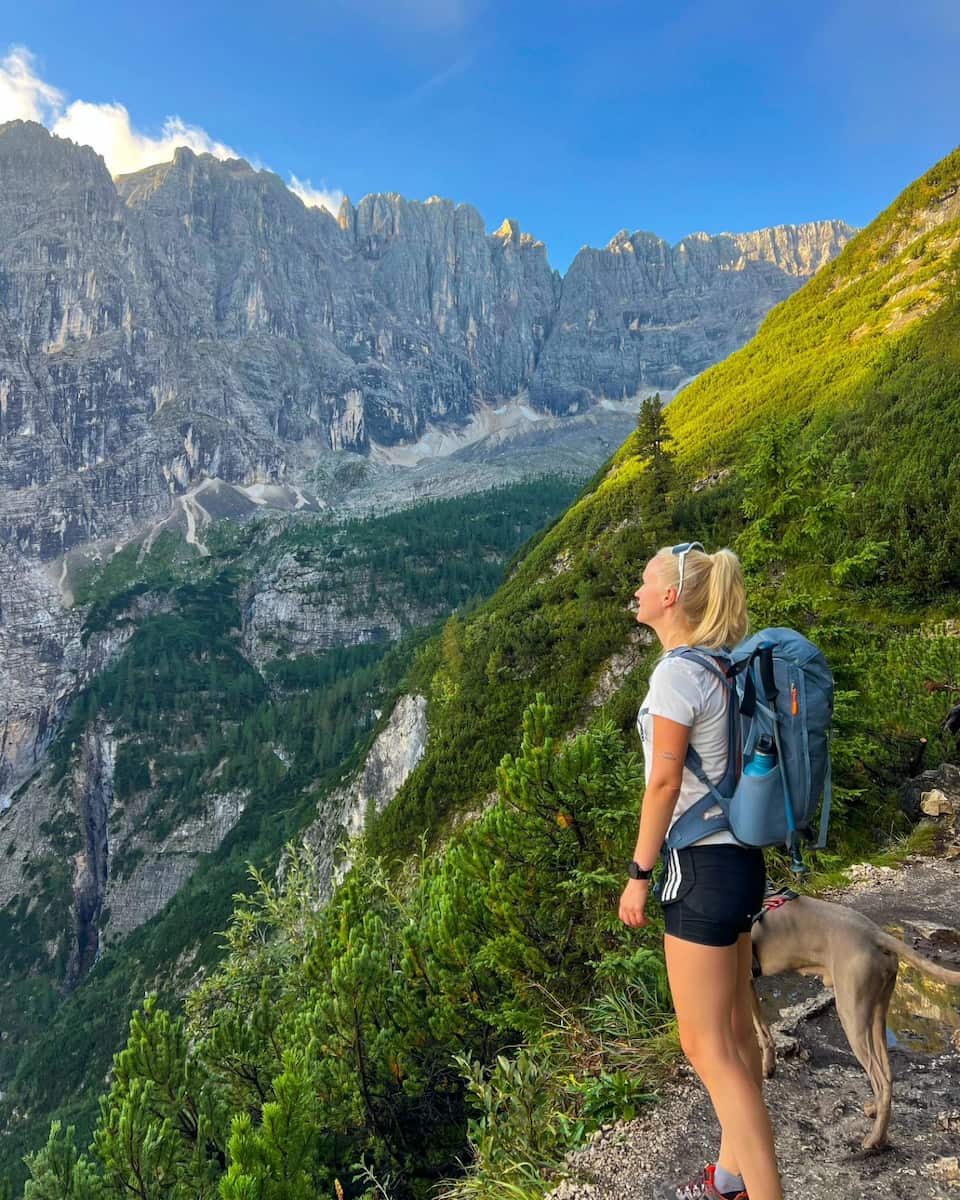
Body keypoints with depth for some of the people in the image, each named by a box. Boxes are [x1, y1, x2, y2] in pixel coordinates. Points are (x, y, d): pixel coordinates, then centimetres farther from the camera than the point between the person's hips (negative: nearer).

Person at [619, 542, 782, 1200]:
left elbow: (663, 783, -19)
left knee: (707, 1046, 3)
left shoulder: (677, 673, -19)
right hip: (741, 858, 9)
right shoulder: (725, 667, 7)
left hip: (703, 869, -9)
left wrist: (639, 874, -10)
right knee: (734, 1031, 20)